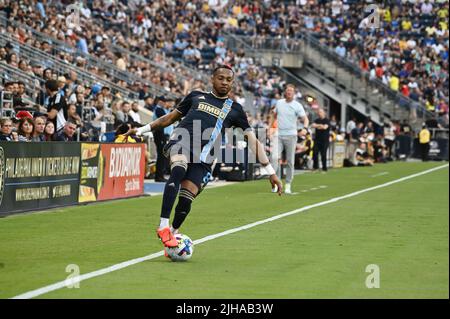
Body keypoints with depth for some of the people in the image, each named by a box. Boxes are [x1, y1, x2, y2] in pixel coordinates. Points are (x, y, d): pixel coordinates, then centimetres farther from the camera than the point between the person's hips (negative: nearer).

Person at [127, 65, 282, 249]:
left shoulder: (234, 109, 18)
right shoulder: (196, 96, 20)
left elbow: (253, 141, 14)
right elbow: (171, 118, 29)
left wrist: (270, 171, 8)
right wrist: (142, 130, 26)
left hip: (202, 159, 1)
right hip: (181, 143, -1)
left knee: (185, 201, -12)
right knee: (178, 171, -35)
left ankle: (172, 233, 19)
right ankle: (163, 226, -37)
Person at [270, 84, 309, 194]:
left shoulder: (297, 106, -2)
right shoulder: (279, 103, 10)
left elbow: (305, 119, -10)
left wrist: (305, 127, -30)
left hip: (291, 135, -2)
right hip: (279, 135, 2)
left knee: (290, 161, 1)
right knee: (275, 157, -16)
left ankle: (288, 185, 10)